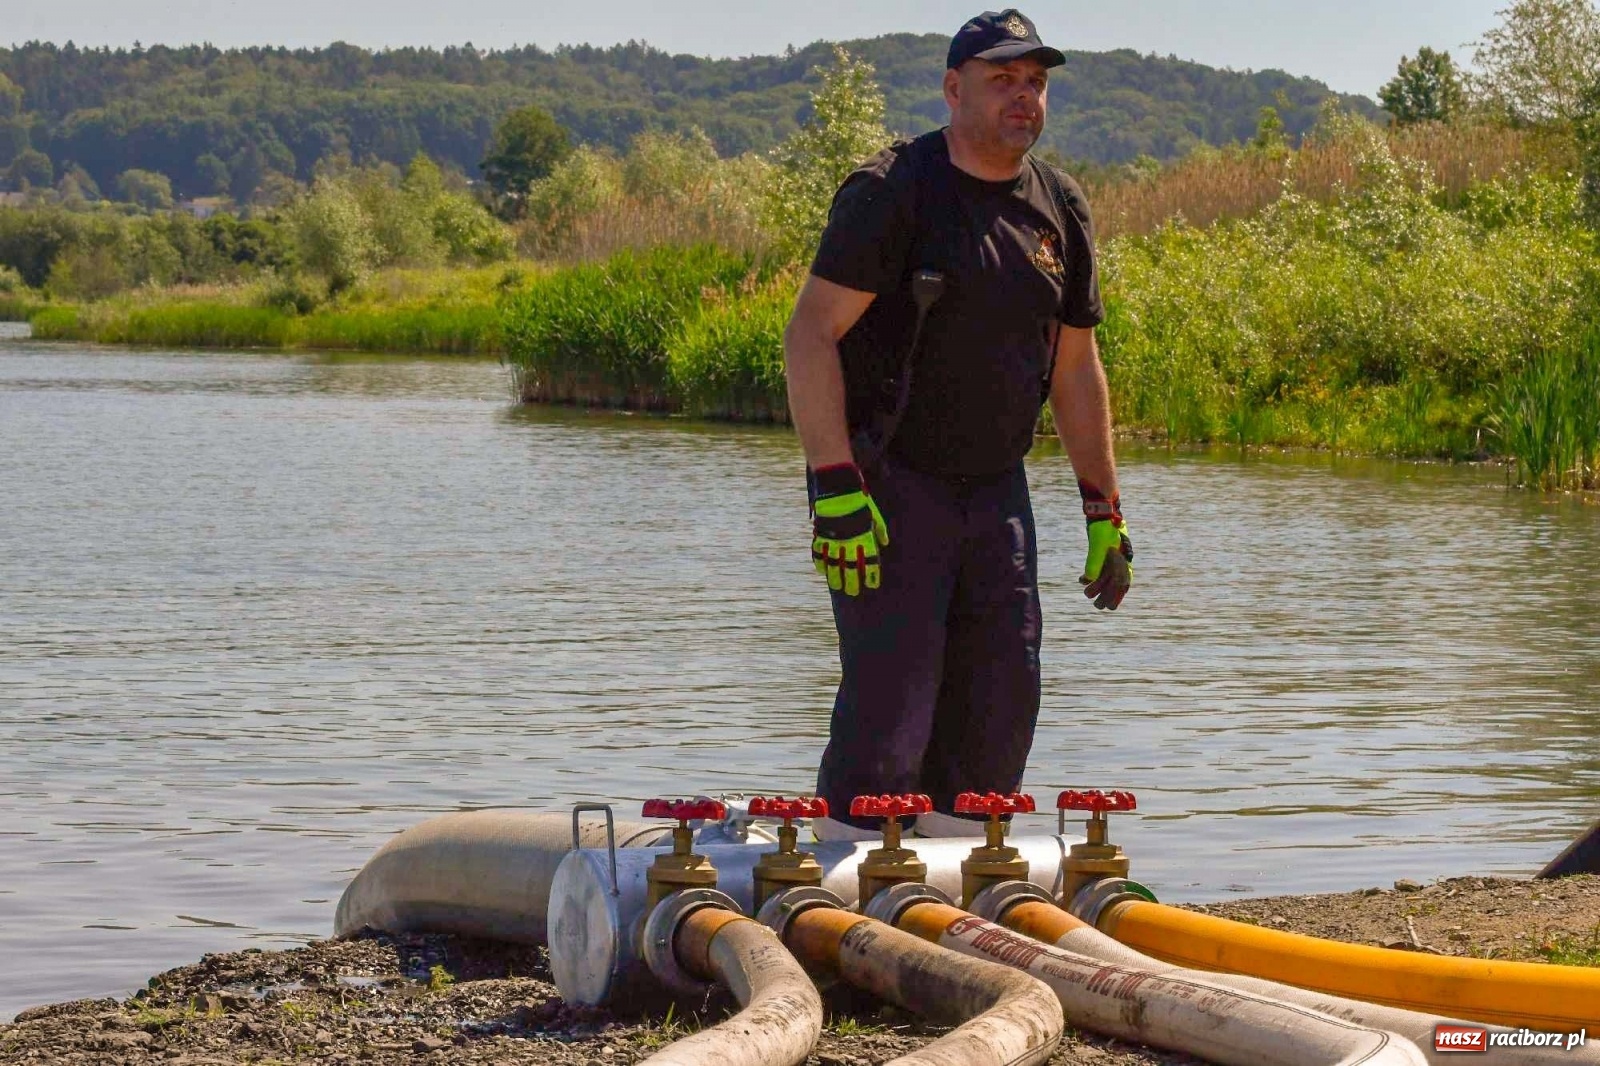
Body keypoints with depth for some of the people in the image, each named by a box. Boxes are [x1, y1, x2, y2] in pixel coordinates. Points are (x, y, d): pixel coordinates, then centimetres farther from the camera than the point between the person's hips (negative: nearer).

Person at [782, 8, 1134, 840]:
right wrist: (837, 489, -24)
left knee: (1001, 702, 6)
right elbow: (809, 336, -16)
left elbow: (1075, 369, 16)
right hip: (887, 483, -7)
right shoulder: (892, 190, -12)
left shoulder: (1060, 209, 8)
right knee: (891, 694, -11)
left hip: (995, 488, 7)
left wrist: (1104, 509, 13)